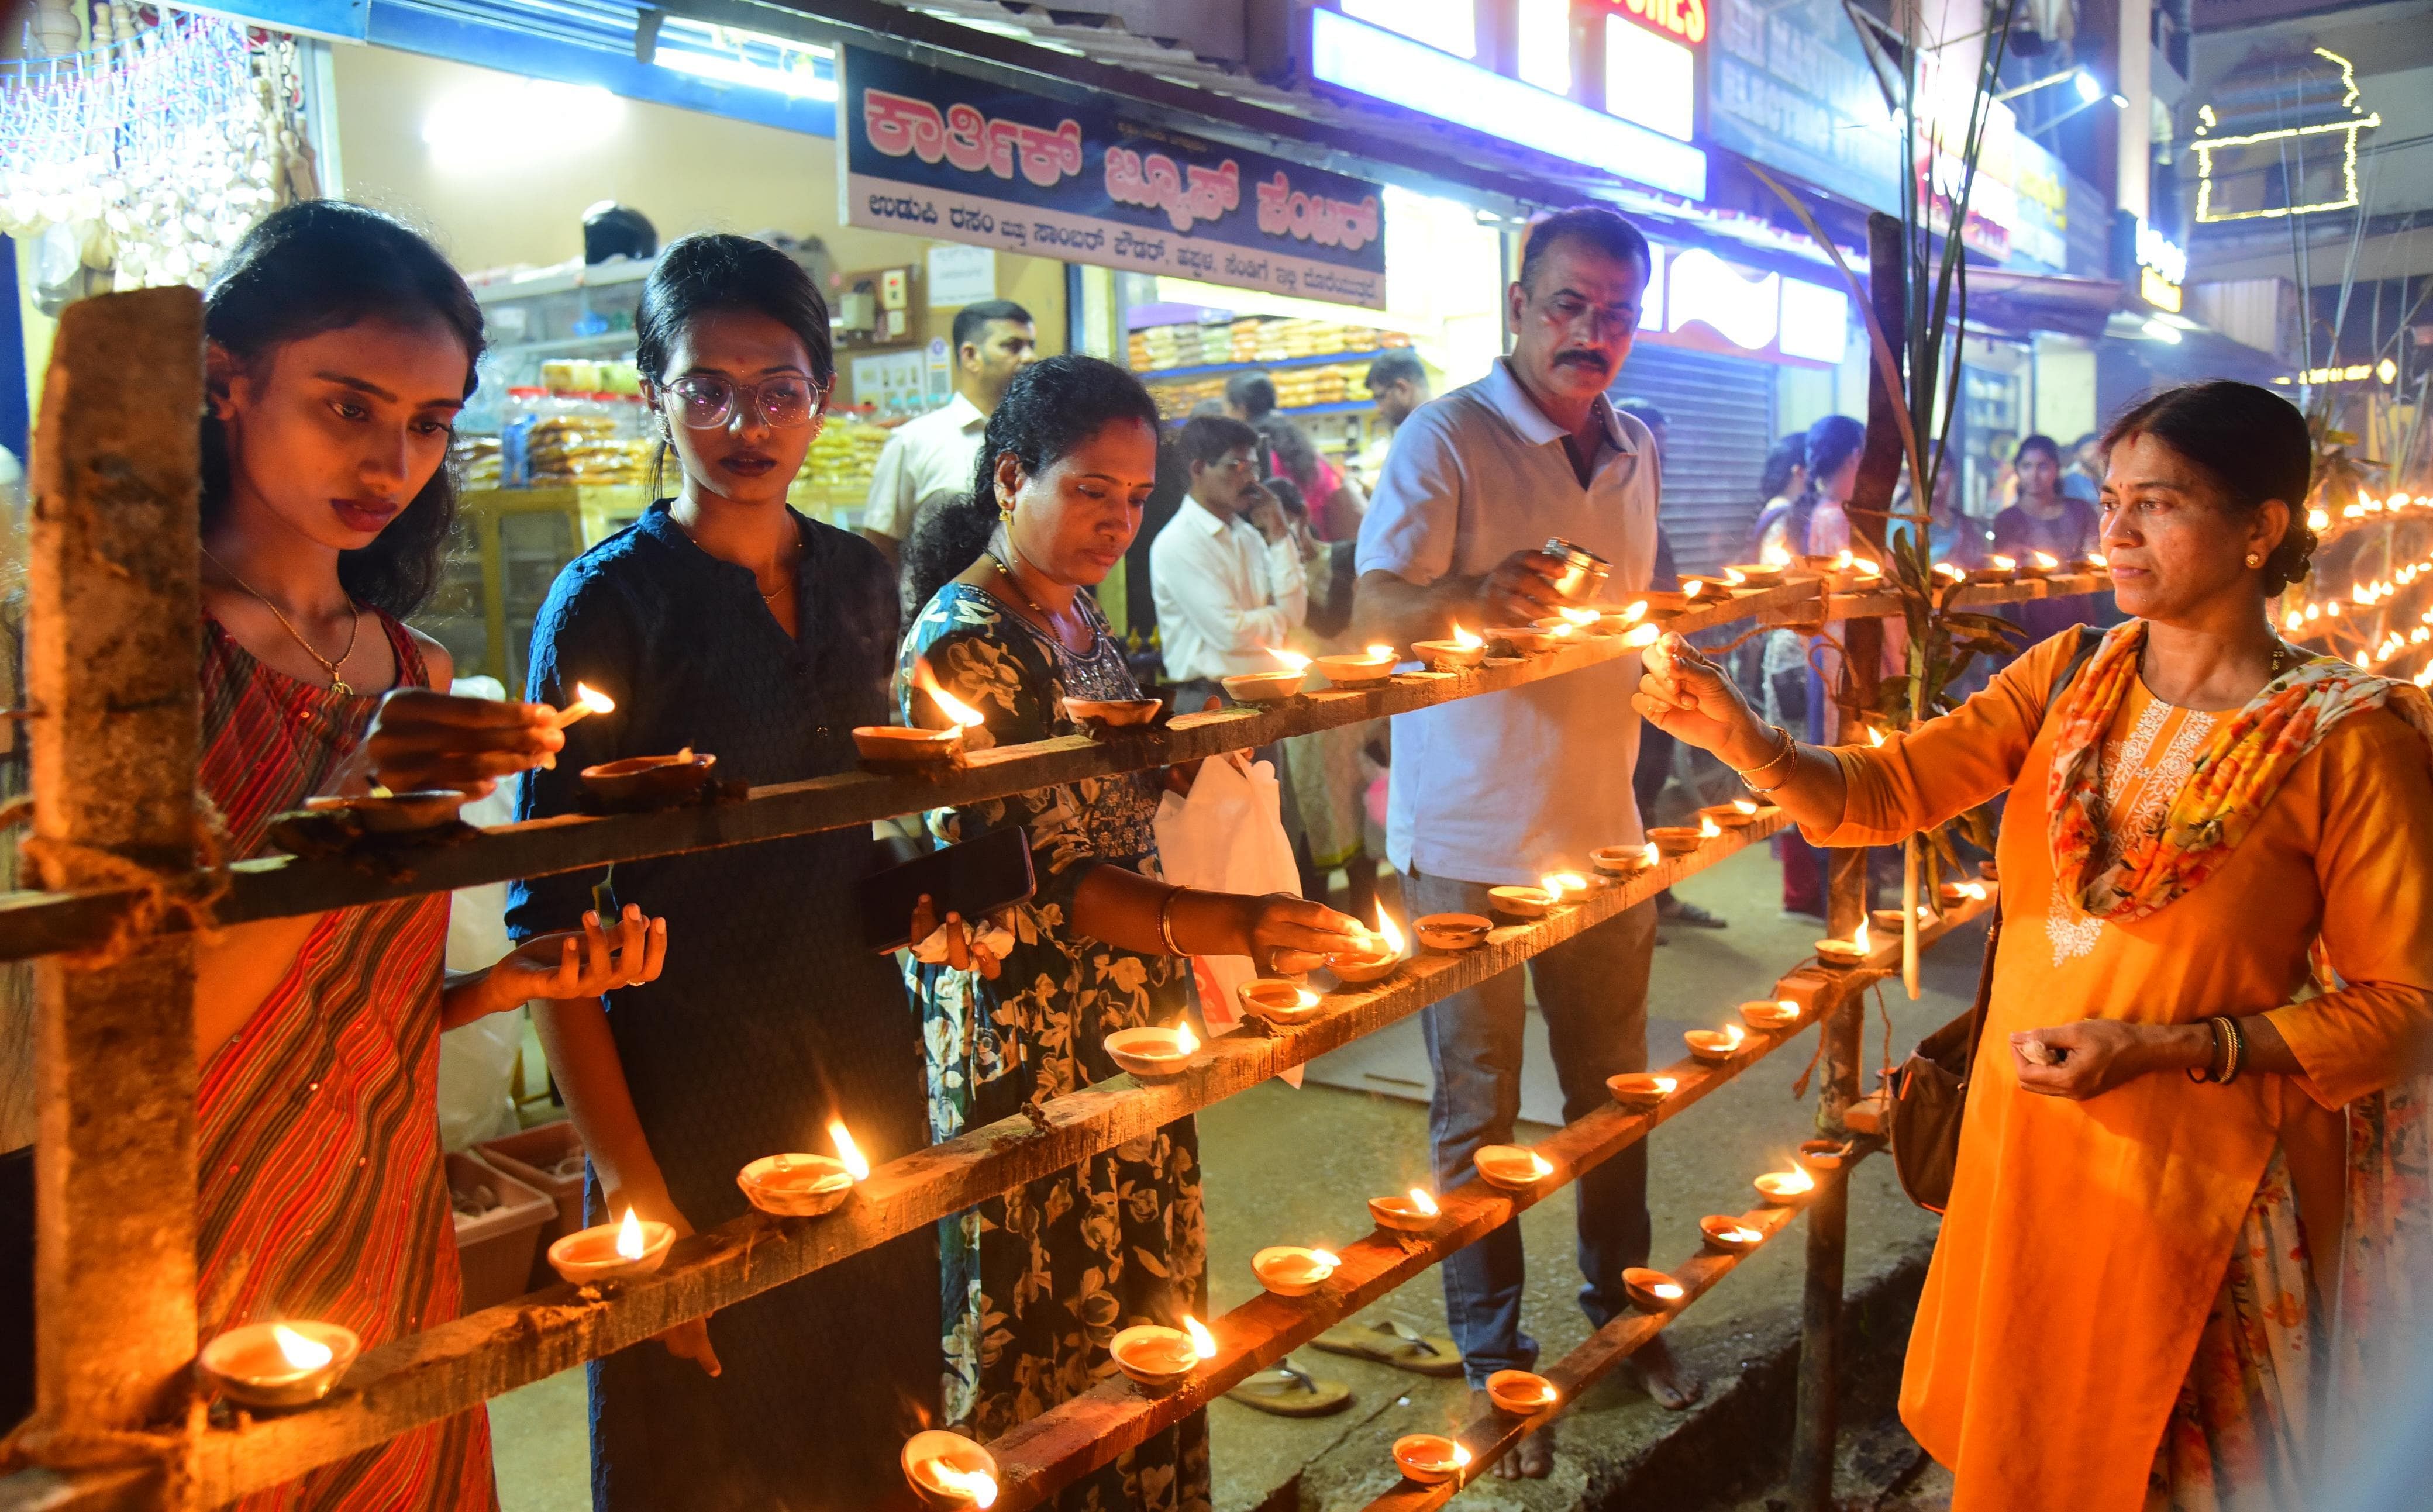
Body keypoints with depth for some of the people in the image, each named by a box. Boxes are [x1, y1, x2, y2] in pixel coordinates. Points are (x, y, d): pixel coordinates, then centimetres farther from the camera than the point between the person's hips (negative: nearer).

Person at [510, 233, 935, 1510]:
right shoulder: (608, 600, -11)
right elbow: (548, 913, -13)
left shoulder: (859, 579, 5)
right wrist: (625, 1175, -17)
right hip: (685, 1070, -5)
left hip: (864, 1056, 5)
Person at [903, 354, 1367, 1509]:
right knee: (1050, 1328, 7)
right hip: (1025, 1050, -8)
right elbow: (1033, 881, -26)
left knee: (1142, 1298, 18)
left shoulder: (1078, 616, 8)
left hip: (1128, 1023, 8)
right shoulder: (963, 647, -18)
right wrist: (1228, 927, -37)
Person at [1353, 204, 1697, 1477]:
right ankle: (1495, 1362, 23)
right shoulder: (1447, 439, -12)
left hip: (1601, 835, 6)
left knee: (1615, 1087, 16)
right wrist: (1470, 594, -43)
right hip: (1470, 846, -6)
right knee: (1477, 1116, 6)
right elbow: (1375, 613, -24)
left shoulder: (1634, 455, 10)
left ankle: (1621, 1303, 37)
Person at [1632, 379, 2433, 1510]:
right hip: (2022, 1146, 4)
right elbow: (1882, 793, -8)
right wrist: (1737, 735, -27)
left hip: (2199, 1185, -4)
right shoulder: (2072, 675, -1)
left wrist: (2168, 1049, -23)